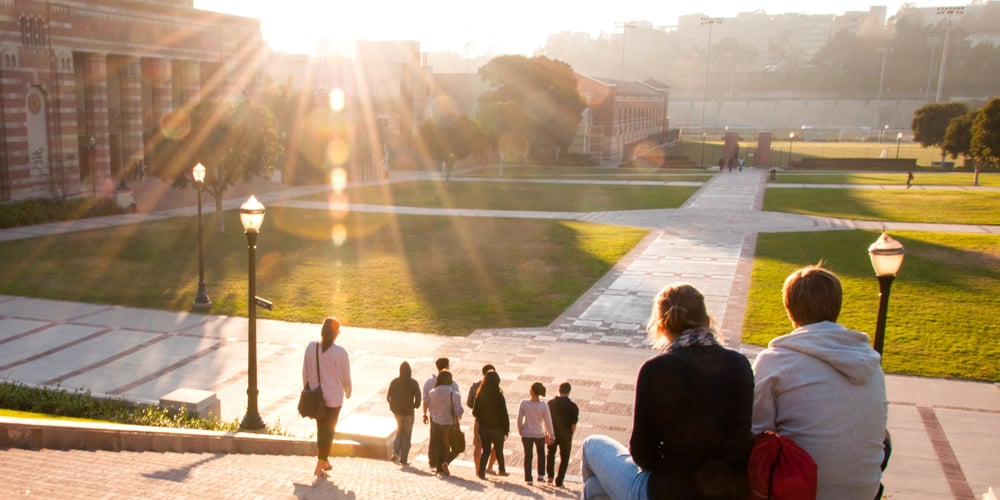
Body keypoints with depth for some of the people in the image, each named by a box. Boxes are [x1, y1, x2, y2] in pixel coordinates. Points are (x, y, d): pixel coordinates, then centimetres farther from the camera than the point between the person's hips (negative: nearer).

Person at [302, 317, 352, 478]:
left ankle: (324, 461, 32)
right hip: (333, 398, -4)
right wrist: (348, 392, 11)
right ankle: (319, 467, 12)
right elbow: (346, 376, -8)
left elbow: (305, 372, 1)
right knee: (328, 431, 8)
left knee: (321, 429, 23)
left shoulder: (311, 347, -8)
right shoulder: (340, 352, -17)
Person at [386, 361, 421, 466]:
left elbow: (388, 397, -2)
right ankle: (404, 459, 9)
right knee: (407, 435, 8)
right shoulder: (413, 383, -12)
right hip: (408, 412, -3)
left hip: (397, 411, 3)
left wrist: (393, 406, 11)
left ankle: (396, 452, 7)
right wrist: (415, 405, 4)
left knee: (399, 431, 24)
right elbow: (418, 397, -15)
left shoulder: (394, 382, -3)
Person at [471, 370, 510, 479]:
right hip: (497, 427, -2)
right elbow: (504, 414, -13)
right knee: (499, 450, 17)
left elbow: (475, 412, 0)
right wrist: (506, 429, -5)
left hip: (483, 427, 2)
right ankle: (502, 470, 32)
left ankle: (481, 471, 2)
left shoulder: (480, 395, -5)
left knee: (485, 450, 12)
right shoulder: (499, 396, -16)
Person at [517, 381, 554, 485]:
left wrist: (520, 432, 8)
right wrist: (551, 435, 4)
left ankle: (528, 479, 16)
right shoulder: (544, 405, -15)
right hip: (539, 434, 0)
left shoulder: (523, 403, -15)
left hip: (526, 434, 0)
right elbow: (548, 421, -8)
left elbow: (519, 419, -8)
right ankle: (541, 475, 25)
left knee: (528, 456, 14)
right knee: (541, 453, 25)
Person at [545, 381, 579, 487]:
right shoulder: (573, 406, -14)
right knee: (564, 458, 13)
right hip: (566, 435, -2)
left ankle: (550, 475, 18)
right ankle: (559, 481, 13)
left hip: (553, 434, 2)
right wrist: (570, 435, 6)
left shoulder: (551, 403, -7)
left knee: (551, 453, 26)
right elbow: (574, 425, -12)